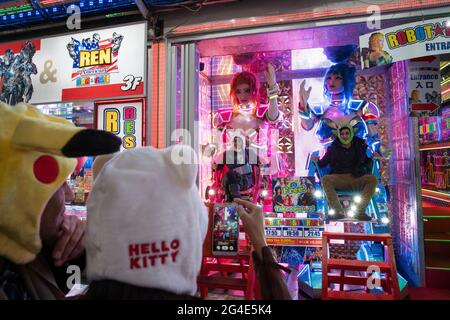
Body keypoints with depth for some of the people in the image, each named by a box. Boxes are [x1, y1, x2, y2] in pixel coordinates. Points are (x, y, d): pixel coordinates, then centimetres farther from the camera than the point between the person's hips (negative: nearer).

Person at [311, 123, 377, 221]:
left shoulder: (359, 145, 13)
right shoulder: (333, 148, 11)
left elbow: (368, 163, 17)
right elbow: (323, 163, 13)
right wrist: (317, 161, -9)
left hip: (357, 180, 1)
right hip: (339, 179, -1)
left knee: (373, 179, -27)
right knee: (325, 179, -31)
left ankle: (360, 211, -25)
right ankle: (338, 211, -32)